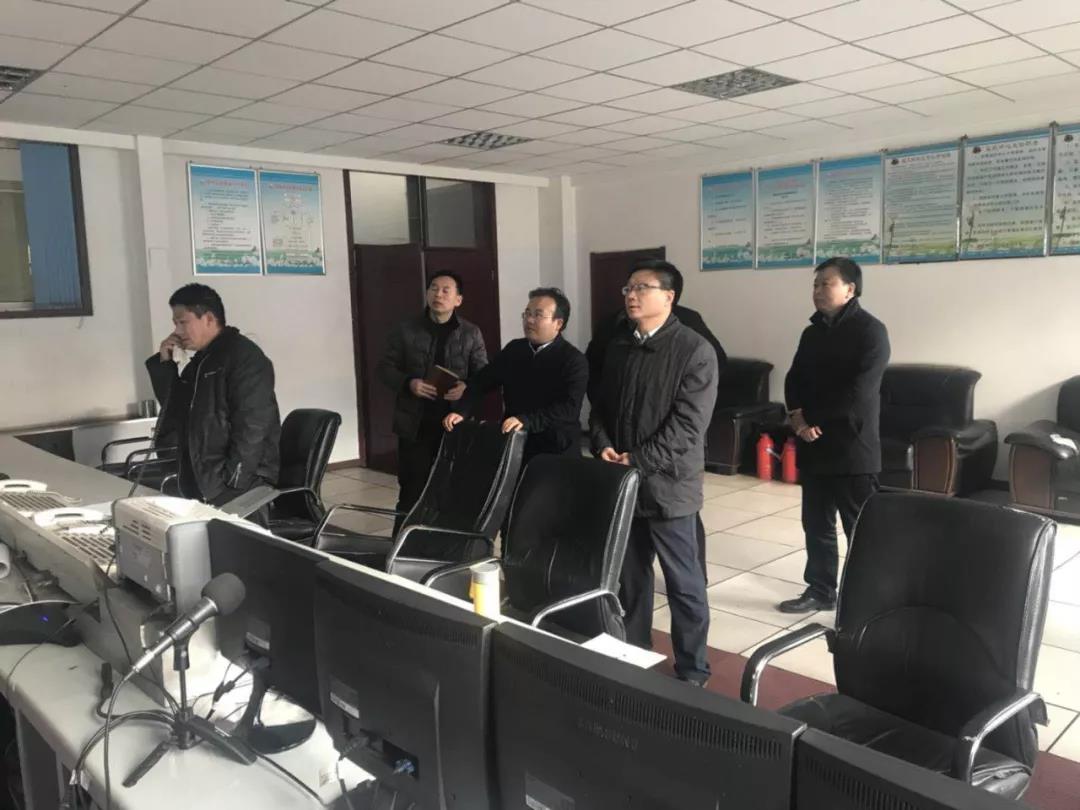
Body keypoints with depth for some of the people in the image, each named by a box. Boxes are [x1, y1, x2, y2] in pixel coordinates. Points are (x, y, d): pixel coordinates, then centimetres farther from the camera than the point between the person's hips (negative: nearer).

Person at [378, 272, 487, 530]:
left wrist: (468, 387, -16)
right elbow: (385, 368, 4)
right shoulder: (406, 330, 2)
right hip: (416, 422, -1)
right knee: (412, 488, 3)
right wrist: (408, 383, -15)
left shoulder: (471, 333, 5)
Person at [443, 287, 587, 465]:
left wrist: (525, 421, -32)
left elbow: (569, 408, -22)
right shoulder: (514, 349, 7)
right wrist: (460, 410, -9)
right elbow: (482, 381, 7)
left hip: (557, 452, -4)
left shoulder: (574, 360, -11)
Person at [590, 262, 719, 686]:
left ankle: (692, 670, 20)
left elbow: (688, 423, -16)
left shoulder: (695, 350, -9)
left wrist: (639, 460, -18)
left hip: (667, 484, -6)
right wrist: (604, 447, -3)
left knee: (683, 582, 5)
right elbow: (600, 406, 16)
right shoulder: (618, 346, 13)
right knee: (629, 576, 16)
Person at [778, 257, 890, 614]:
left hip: (852, 448, -7)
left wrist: (812, 420, -10)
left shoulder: (870, 331, -9)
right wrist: (797, 416, -6)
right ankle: (820, 590, 27)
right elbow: (794, 379, 14)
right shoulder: (813, 332, 14)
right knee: (816, 524, 14)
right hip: (815, 446, 7)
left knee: (861, 529, 2)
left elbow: (856, 393, -16)